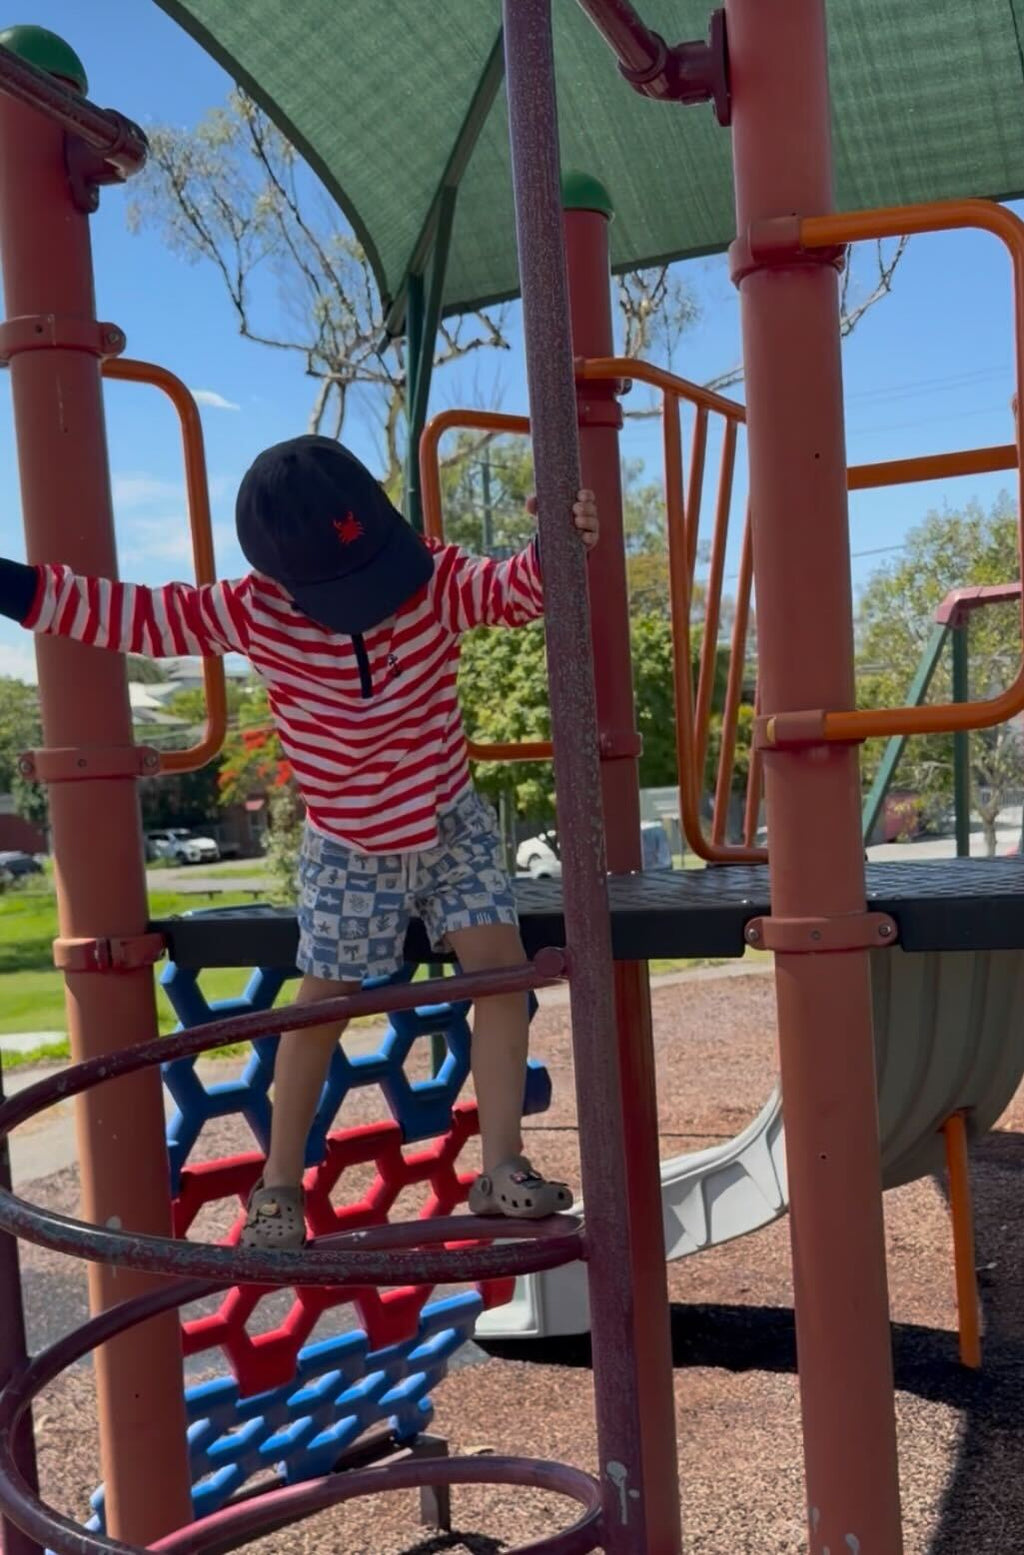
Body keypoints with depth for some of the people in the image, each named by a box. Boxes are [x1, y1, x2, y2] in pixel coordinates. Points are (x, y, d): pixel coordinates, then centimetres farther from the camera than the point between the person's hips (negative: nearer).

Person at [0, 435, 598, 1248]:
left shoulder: (435, 577, -18)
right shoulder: (253, 611, -18)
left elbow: (511, 589, -33)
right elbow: (129, 614, -14)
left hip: (454, 824, 1)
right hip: (348, 851, -1)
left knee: (503, 970, -8)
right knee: (320, 1004, 8)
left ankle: (501, 1167, 4)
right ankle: (278, 1186, 24)